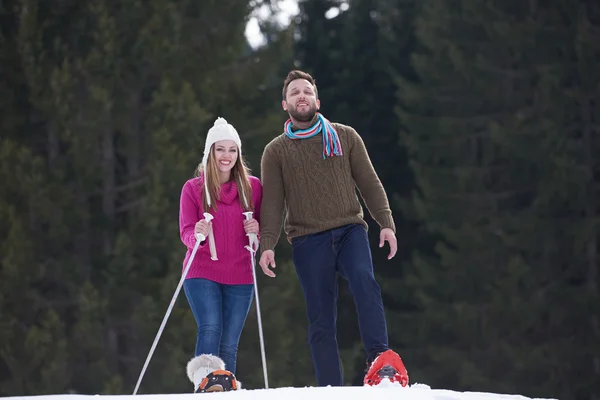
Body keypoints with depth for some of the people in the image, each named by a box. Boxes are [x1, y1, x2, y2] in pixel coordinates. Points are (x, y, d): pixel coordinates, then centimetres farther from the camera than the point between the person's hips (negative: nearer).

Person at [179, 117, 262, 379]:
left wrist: (256, 230, -11)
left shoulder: (252, 186, 6)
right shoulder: (193, 188, 2)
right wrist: (198, 234, -26)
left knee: (229, 345, 2)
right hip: (202, 274, -2)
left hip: (239, 277, 2)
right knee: (210, 330, -22)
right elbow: (186, 232, -3)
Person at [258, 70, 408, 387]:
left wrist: (386, 223, -2)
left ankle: (379, 358, -35)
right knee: (321, 320, -4)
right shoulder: (276, 152, 11)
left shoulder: (345, 137, 12)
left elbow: (369, 184, 11)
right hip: (308, 239, 0)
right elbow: (272, 203, 6)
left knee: (364, 281, -29)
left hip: (349, 230, 0)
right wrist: (267, 245, -7)